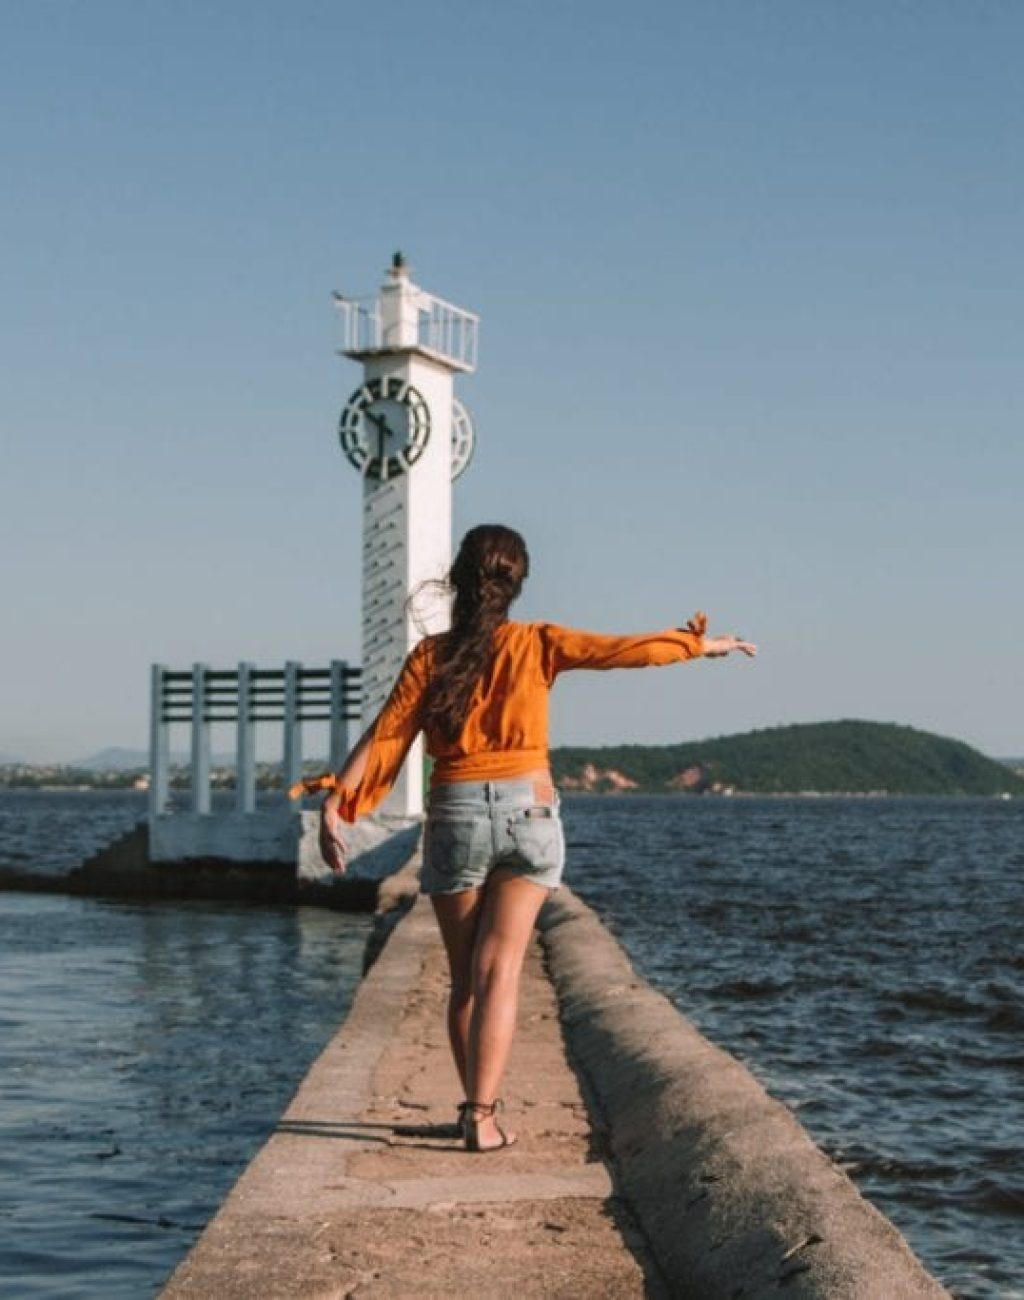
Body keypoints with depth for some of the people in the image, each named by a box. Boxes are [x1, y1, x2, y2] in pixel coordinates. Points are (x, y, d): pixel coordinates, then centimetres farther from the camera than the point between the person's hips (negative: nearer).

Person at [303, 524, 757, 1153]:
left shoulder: (431, 655, -1)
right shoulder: (538, 644, -2)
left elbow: (383, 738, -8)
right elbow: (634, 650, 1)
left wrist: (334, 804, -9)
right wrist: (702, 644, 16)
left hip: (456, 817, 1)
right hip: (529, 813, -1)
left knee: (465, 977, 13)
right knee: (499, 973, -2)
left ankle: (476, 1105, 20)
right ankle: (483, 1115, -13)